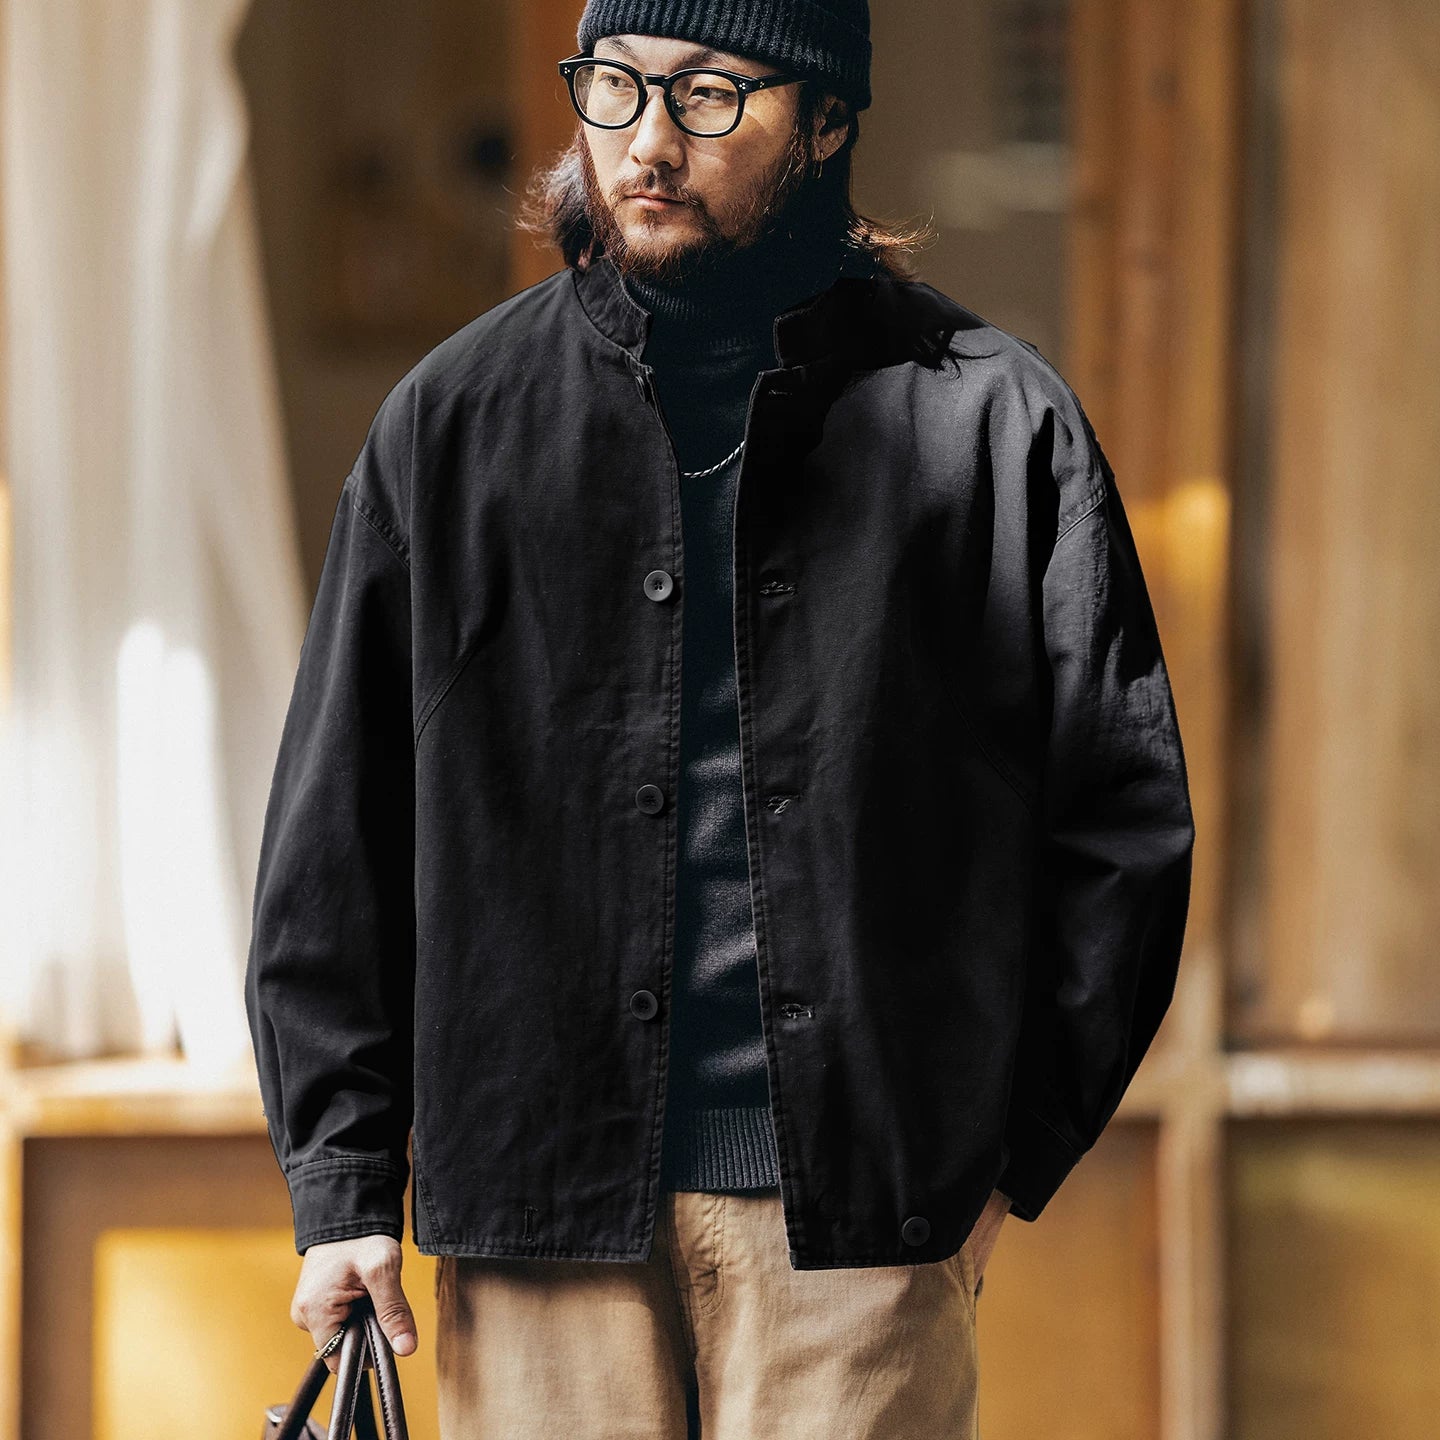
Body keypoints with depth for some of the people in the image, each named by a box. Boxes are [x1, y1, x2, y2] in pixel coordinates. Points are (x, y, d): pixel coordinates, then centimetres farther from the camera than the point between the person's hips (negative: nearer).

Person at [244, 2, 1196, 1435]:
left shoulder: (991, 420, 3)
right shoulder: (454, 421, 8)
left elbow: (1119, 812, 7)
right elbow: (337, 828, 10)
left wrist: (1009, 1148, 2)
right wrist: (341, 1182, 4)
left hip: (858, 1209, -1)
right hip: (543, 1196, 1)